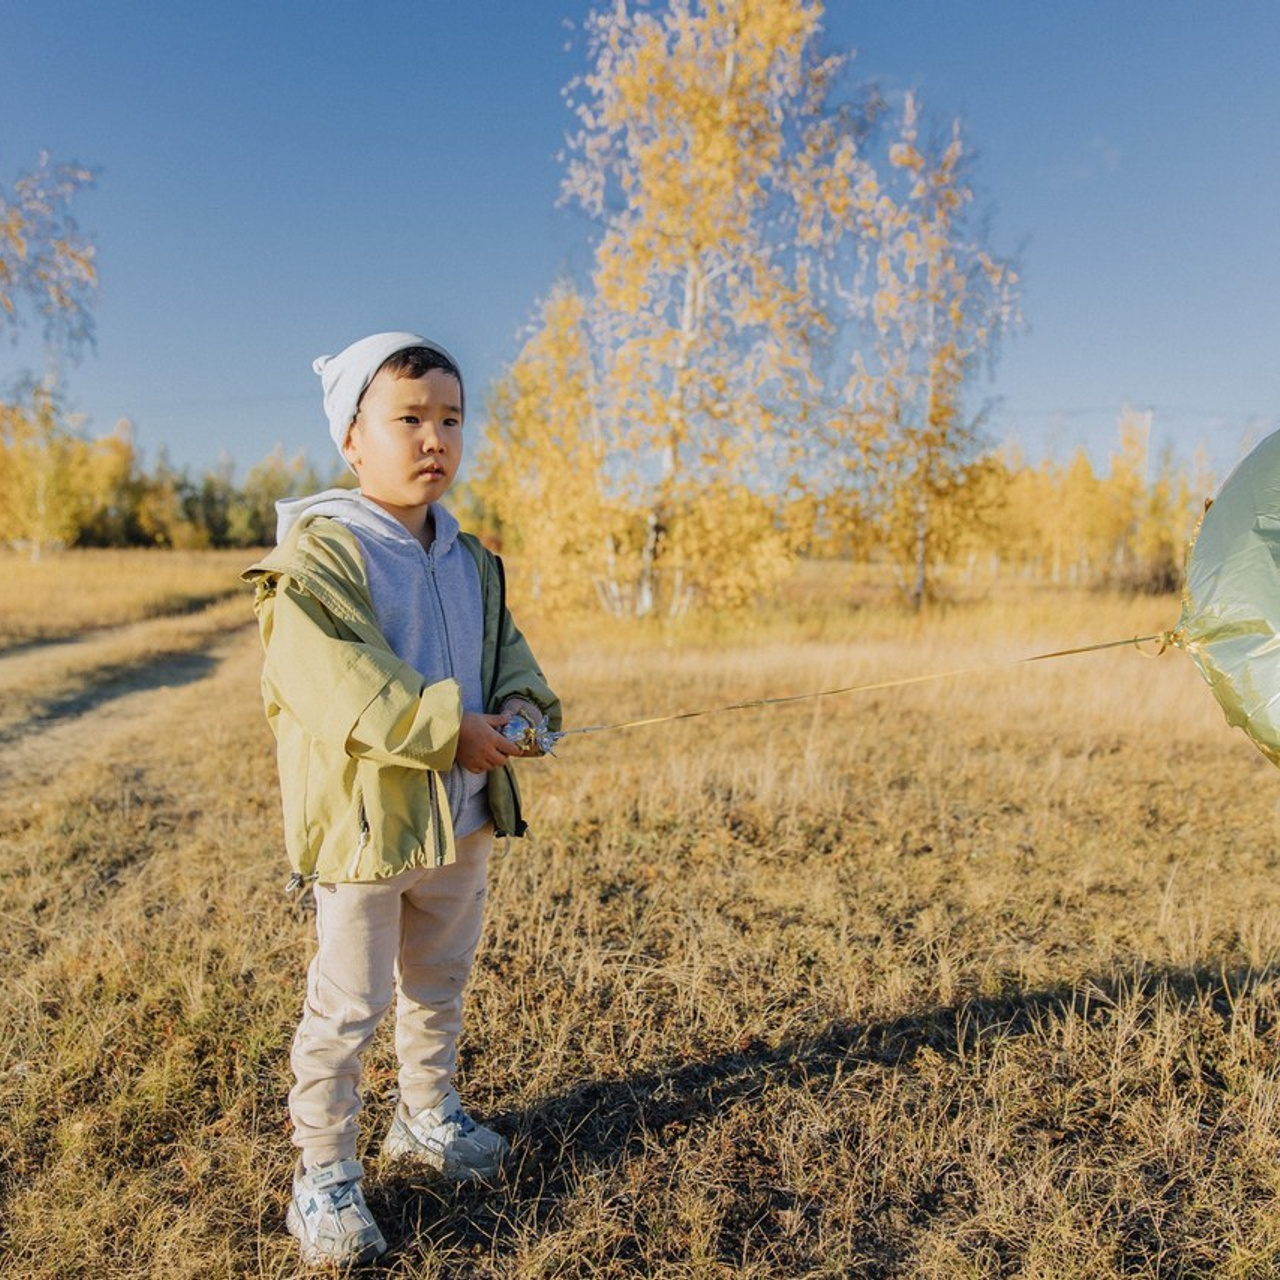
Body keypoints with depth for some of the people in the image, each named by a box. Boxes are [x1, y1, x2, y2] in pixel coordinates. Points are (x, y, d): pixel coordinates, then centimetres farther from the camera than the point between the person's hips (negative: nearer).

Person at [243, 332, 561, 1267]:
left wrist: (523, 707, -11)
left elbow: (505, 648, 12)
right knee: (350, 1005, 5)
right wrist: (449, 729, -27)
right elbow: (330, 681, -26)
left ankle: (429, 1117, 45)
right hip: (364, 817, -7)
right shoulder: (320, 551, -16)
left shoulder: (471, 561, 8)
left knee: (440, 983, 23)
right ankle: (325, 1172, 25)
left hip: (464, 817, 7)